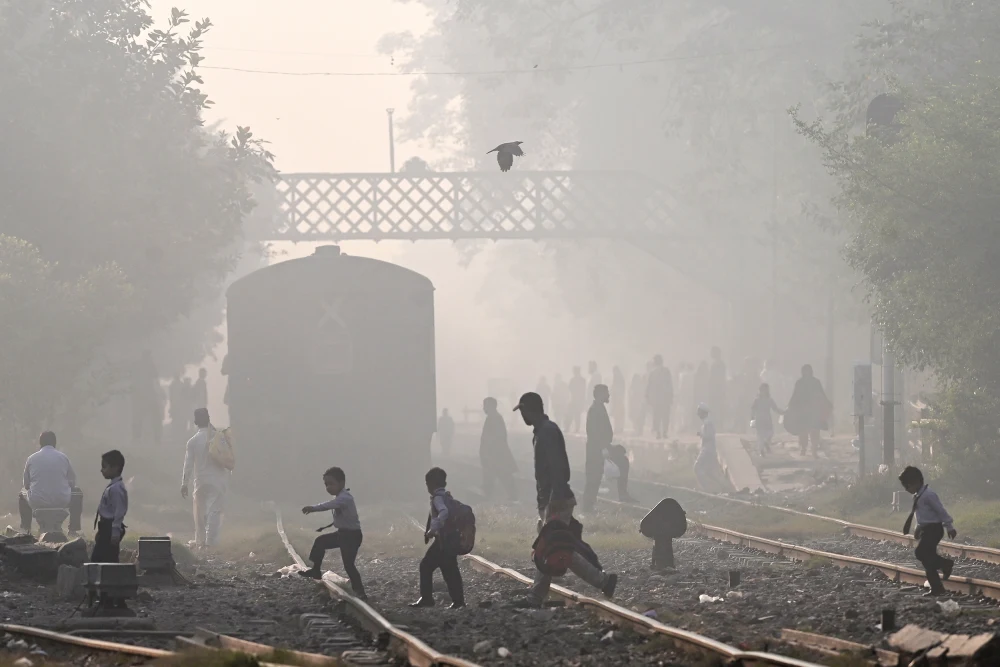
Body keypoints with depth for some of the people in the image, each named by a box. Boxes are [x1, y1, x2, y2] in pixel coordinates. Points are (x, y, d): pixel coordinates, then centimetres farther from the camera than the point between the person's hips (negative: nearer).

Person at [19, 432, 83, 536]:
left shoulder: (31, 459, 2)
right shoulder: (63, 457, 1)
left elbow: (26, 485, 8)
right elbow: (72, 482, 7)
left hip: (37, 503, 1)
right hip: (62, 502, -1)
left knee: (22, 494, 35)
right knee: (78, 493, 32)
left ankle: (26, 529, 32)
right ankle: (73, 529, 27)